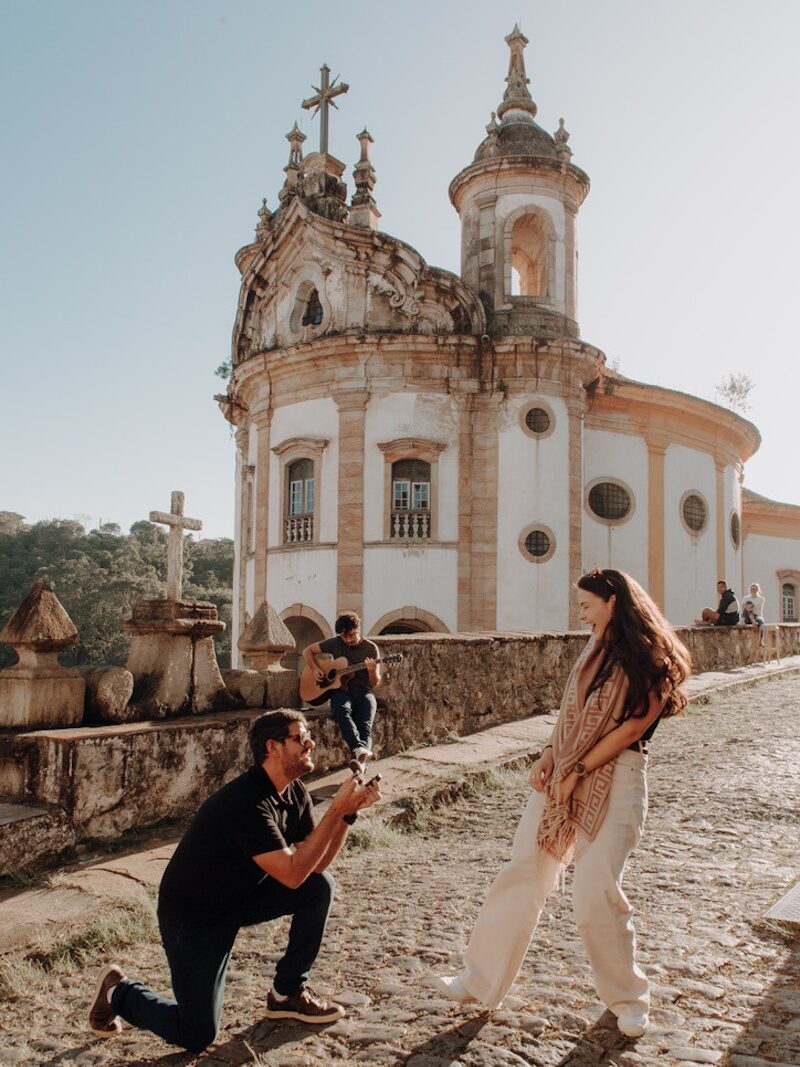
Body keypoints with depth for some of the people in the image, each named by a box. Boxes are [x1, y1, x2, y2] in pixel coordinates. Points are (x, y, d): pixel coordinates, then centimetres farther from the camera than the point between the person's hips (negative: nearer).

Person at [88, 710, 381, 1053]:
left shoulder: (294, 794, -4)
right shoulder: (246, 802, -31)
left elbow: (316, 864, -5)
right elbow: (292, 874, -33)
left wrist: (349, 812, -18)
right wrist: (337, 809, -34)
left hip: (241, 896, 8)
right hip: (192, 915, -8)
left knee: (321, 886, -9)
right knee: (195, 1037, -7)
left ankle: (287, 993, 7)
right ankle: (118, 990, 18)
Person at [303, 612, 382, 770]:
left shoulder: (371, 648, 5)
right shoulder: (335, 643, 8)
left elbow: (375, 684, 3)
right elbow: (307, 651, 16)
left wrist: (372, 671, -19)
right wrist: (315, 669, -1)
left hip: (363, 691, 0)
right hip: (340, 690, 0)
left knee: (366, 721, -32)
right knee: (342, 710, -37)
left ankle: (359, 758, -54)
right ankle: (359, 749, -56)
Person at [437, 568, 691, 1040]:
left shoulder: (651, 659, -8)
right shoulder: (597, 648, 12)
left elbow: (634, 725, -14)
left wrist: (580, 771, -15)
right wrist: (549, 755, 1)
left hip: (615, 776, -6)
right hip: (566, 772, 7)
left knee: (596, 894, -9)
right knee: (521, 875, 3)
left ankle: (628, 998, 17)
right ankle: (482, 981, 14)